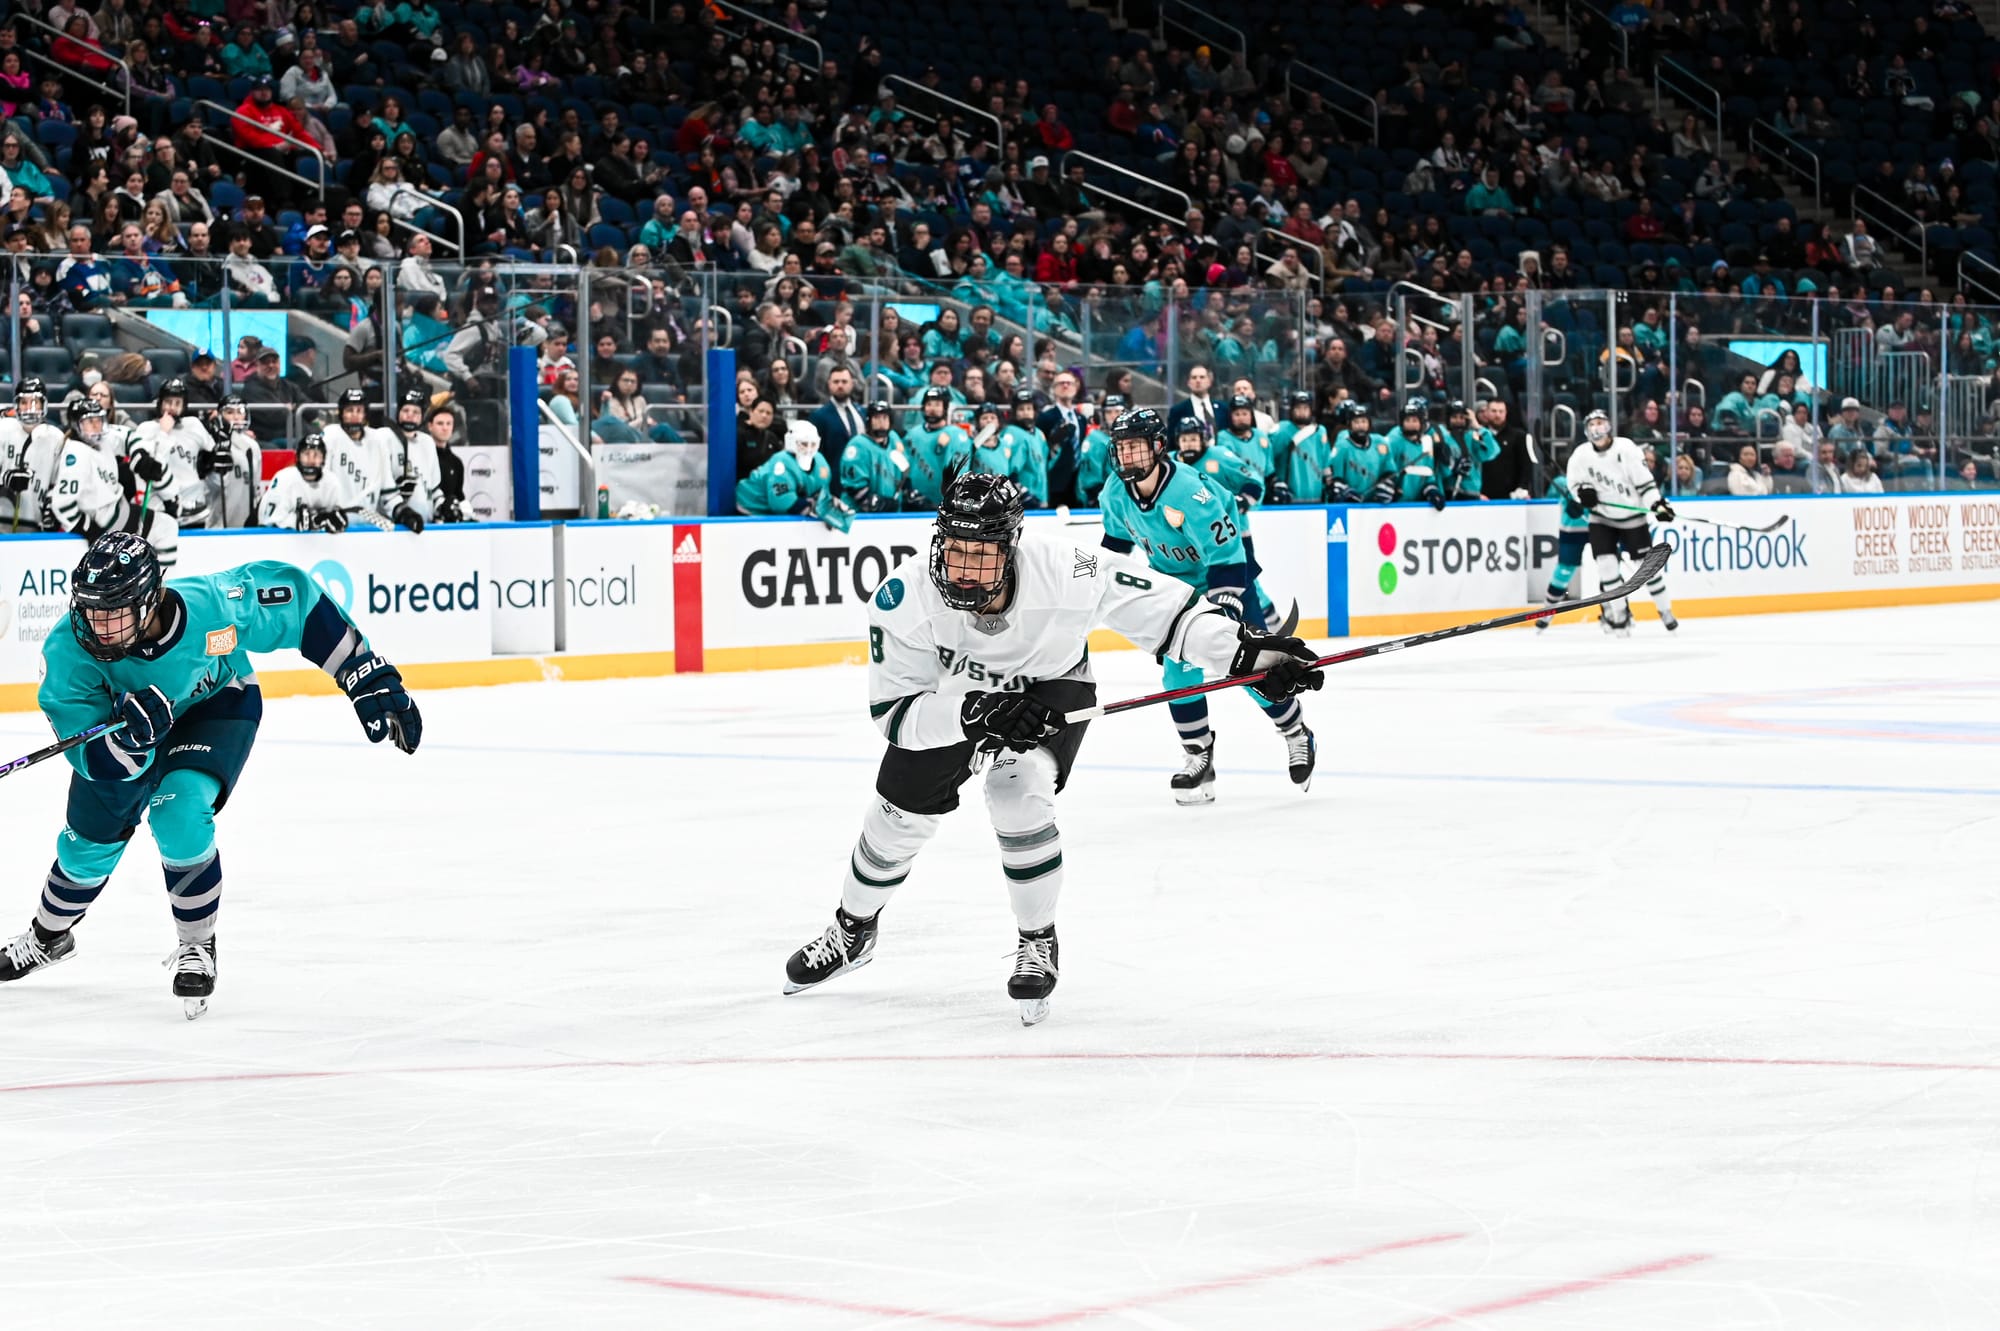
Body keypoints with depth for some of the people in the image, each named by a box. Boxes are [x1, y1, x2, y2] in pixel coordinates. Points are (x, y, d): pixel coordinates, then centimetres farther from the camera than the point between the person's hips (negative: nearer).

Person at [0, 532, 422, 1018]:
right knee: (90, 841, 10)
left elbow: (294, 594, -22)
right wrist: (129, 737, -56)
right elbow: (98, 762, -32)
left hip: (217, 706, -2)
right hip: (119, 718, 2)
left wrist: (371, 679, -21)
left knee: (178, 813, -26)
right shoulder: (67, 653, -35)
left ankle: (197, 946, -3)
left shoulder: (212, 605, -39)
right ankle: (49, 936, 42)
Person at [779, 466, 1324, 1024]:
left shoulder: (1065, 573, -39)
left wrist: (1246, 652, -38)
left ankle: (1038, 943, 2)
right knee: (901, 811, 5)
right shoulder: (904, 597, -35)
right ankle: (854, 929, 36)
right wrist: (973, 713, -47)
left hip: (1051, 686, -2)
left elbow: (1157, 603, -30)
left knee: (1017, 799, -23)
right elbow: (892, 710, -31)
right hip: (947, 696, 2)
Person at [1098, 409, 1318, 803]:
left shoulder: (1189, 492, -33)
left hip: (1227, 572, -5)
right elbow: (1117, 541, 11)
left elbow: (1226, 556, -32)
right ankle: (1199, 757, 4)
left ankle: (1298, 737, 18)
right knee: (1180, 668, -8)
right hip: (1172, 581, 5)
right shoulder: (1117, 494, -12)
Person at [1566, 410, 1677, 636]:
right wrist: (1583, 492, -19)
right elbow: (1574, 483, 4)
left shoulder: (1626, 448, -15)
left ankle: (1665, 611, 15)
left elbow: (1644, 480, -14)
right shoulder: (1582, 455, -6)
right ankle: (1618, 614, 1)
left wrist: (1658, 504, -23)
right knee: (1606, 564, -9)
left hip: (1631, 515, -2)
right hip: (1602, 518, 2)